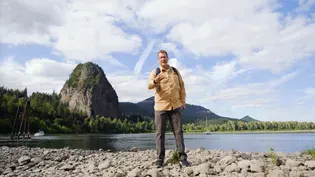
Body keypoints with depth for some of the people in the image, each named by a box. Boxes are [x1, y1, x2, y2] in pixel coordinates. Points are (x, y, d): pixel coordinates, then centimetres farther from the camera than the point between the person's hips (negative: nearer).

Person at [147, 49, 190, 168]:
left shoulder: (175, 71, 11)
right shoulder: (155, 72, 1)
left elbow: (182, 87, 14)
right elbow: (149, 86, -14)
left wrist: (183, 102, 7)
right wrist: (155, 81, -37)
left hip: (176, 106, 2)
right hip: (160, 107, -2)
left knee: (178, 131, 2)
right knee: (160, 133, 1)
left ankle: (182, 158, 8)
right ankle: (160, 160, 7)